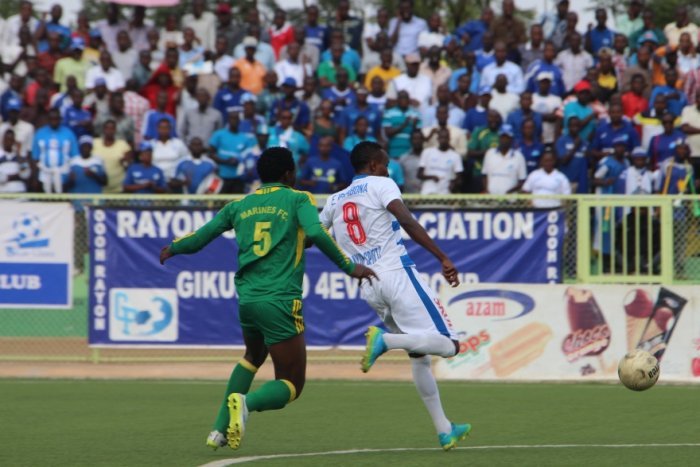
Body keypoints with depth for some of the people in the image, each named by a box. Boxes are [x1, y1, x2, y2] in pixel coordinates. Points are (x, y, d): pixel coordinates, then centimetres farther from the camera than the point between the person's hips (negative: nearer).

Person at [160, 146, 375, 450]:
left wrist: (173, 249, 38)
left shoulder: (240, 206, 15)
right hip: (281, 301, -5)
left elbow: (201, 237, 19)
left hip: (246, 300, 5)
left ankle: (220, 429, 22)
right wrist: (349, 267, -11)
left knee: (253, 356, 35)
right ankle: (246, 402, -29)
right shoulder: (298, 199, 3)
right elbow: (316, 233, -16)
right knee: (291, 386, 3)